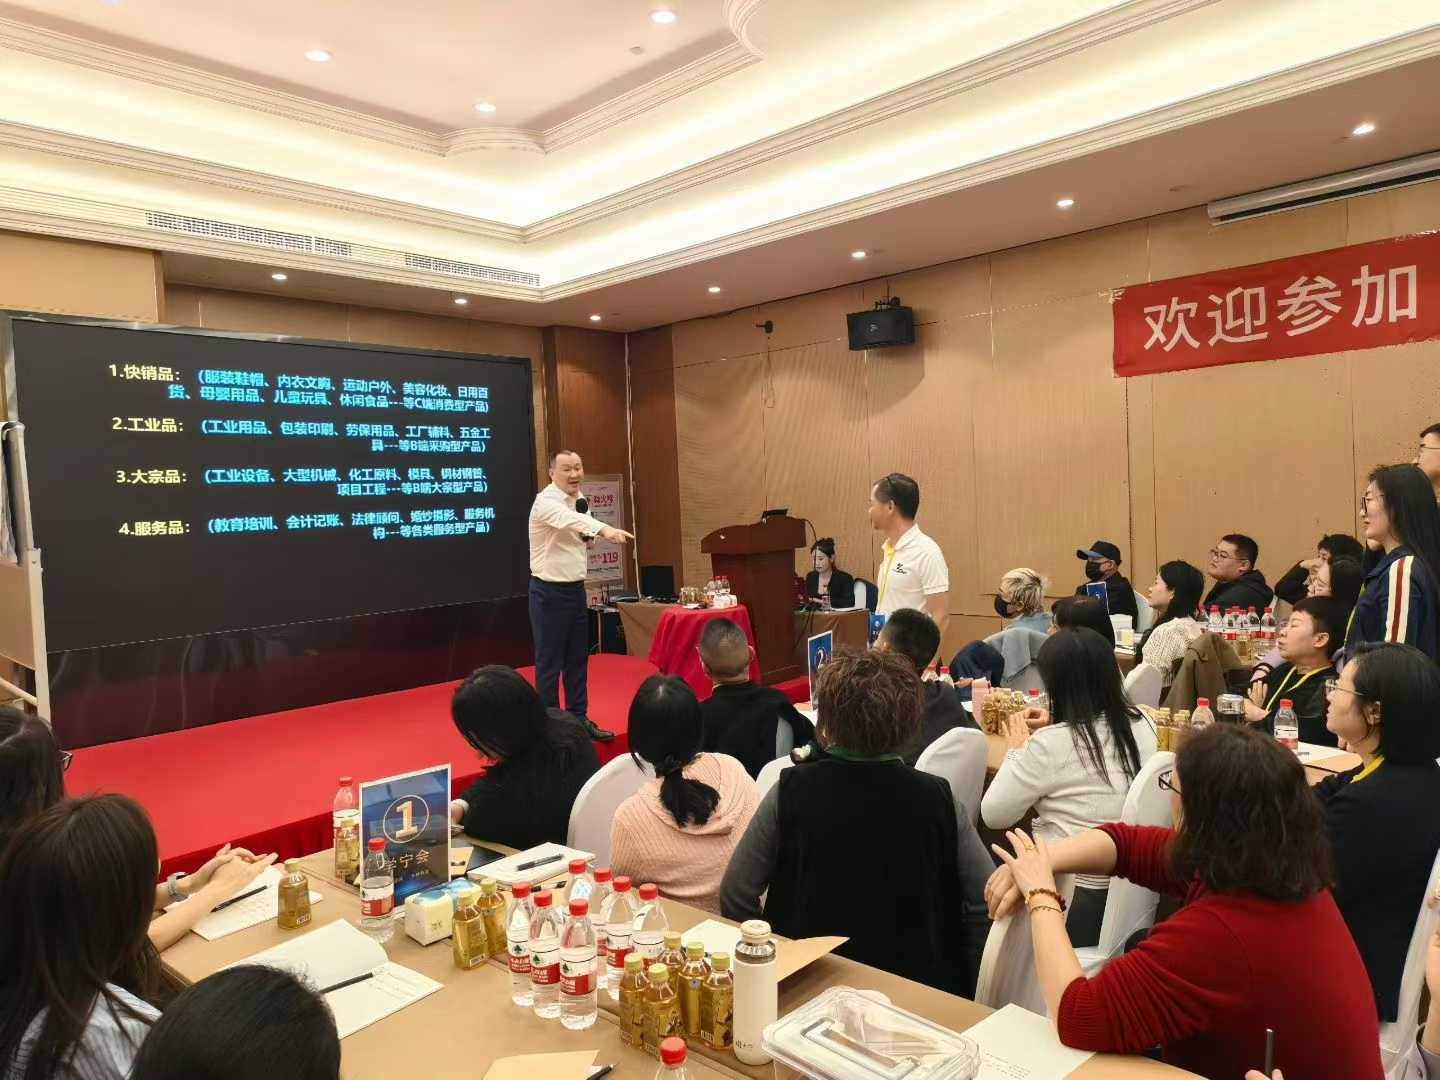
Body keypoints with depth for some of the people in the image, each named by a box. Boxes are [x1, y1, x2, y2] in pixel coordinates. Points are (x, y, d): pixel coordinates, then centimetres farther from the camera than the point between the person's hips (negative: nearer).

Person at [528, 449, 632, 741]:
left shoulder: (579, 500, 7)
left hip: (575, 589, 8)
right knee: (549, 662, 0)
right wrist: (605, 529, -58)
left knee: (578, 659, 13)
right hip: (549, 592, -8)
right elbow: (570, 520, -40)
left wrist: (589, 537, -6)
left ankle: (579, 719, 24)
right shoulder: (546, 501, -18)